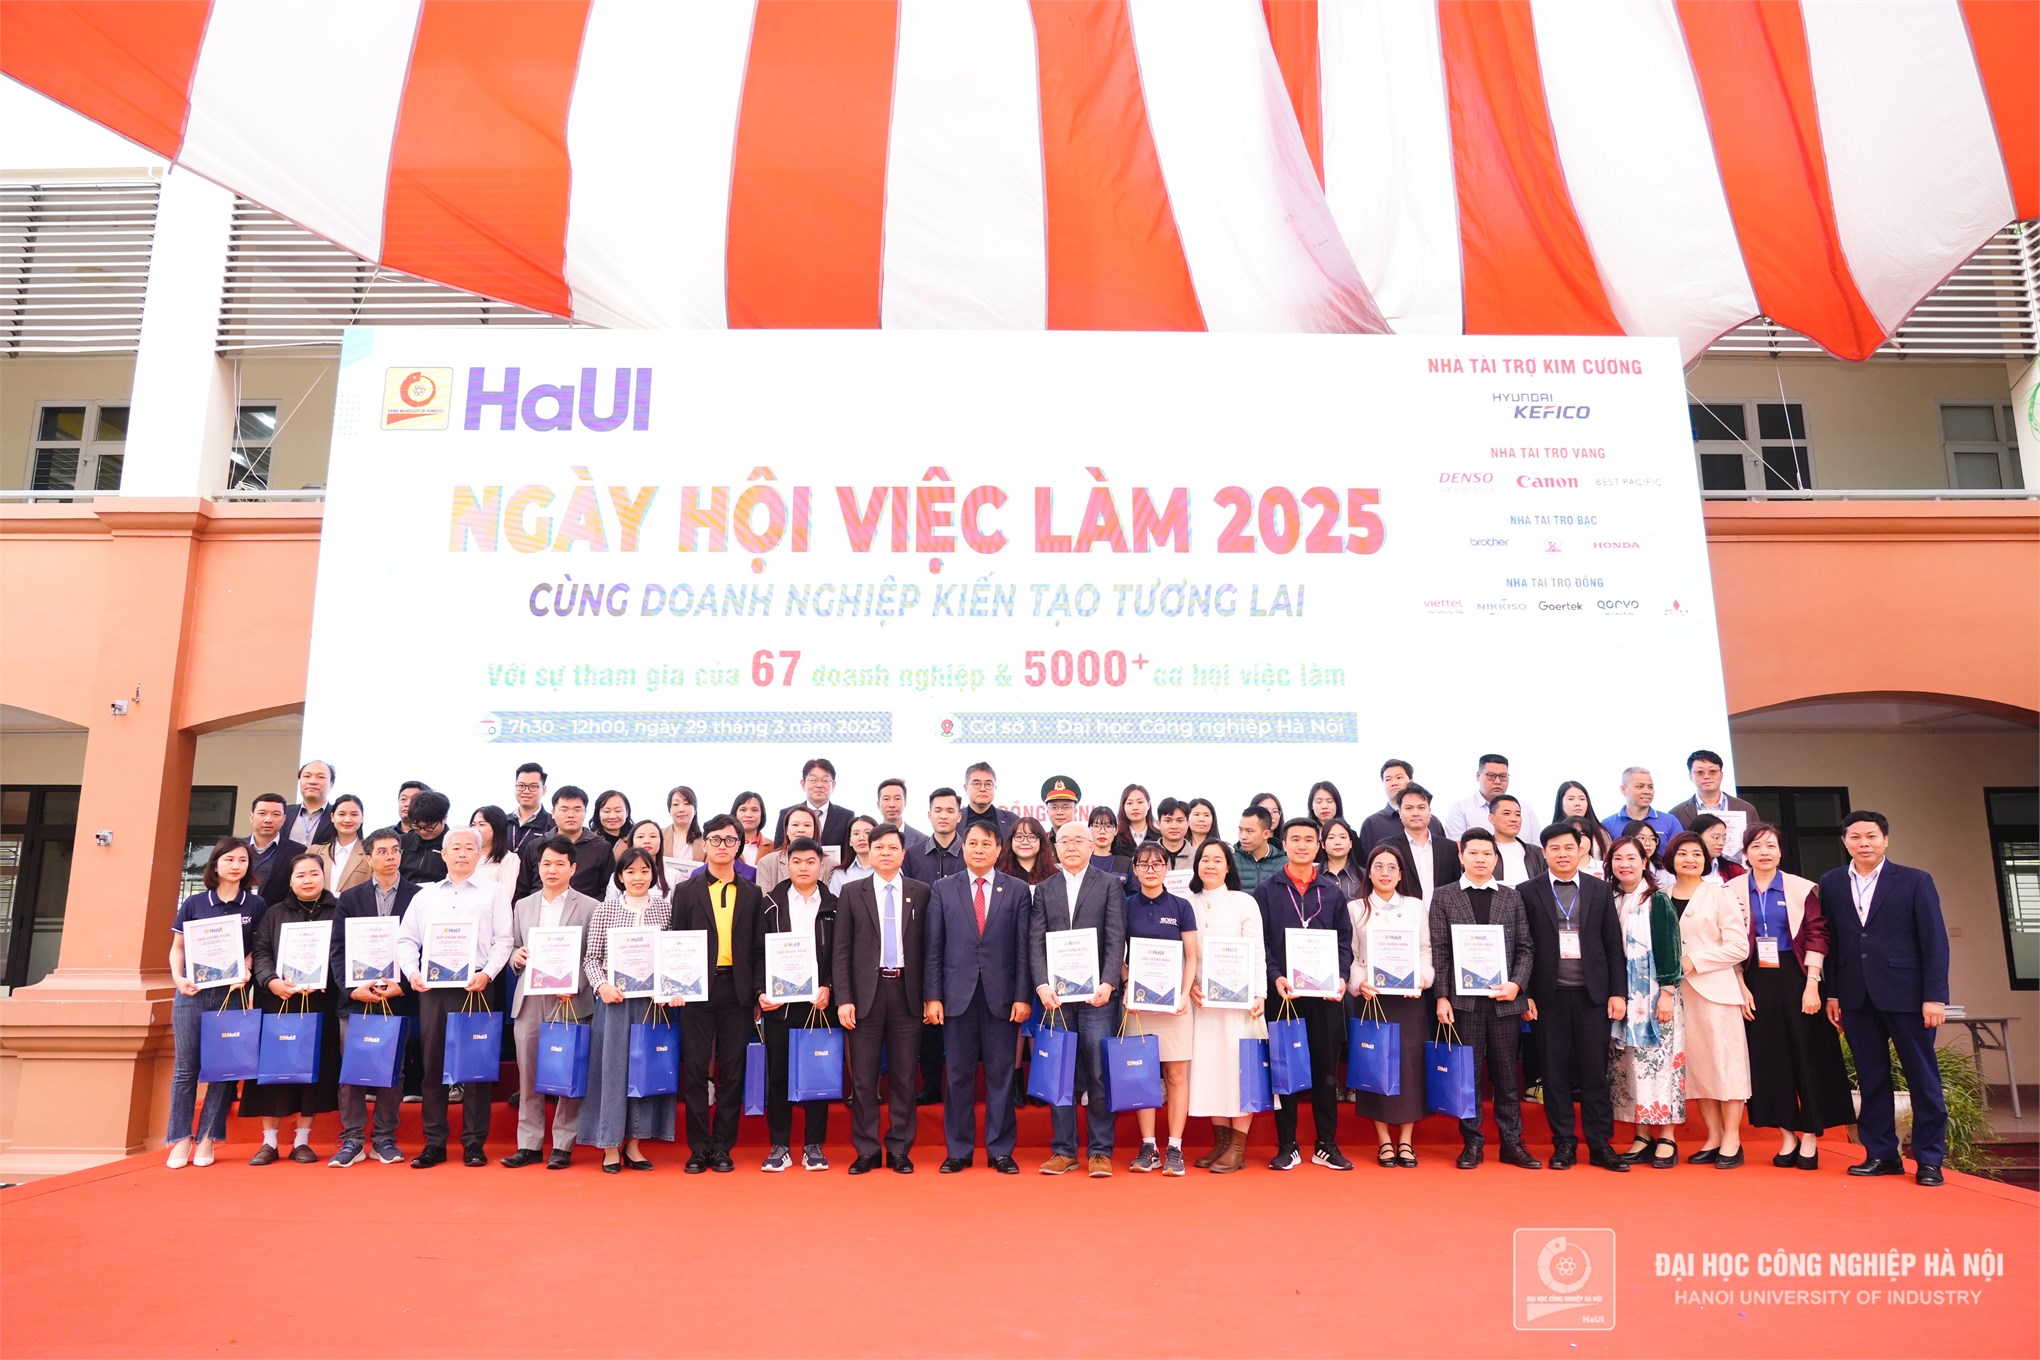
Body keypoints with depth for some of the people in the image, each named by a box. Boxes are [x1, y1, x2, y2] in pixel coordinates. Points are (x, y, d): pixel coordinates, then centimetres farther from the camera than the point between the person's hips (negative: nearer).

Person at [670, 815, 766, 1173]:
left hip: (737, 990, 1)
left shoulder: (753, 894, 9)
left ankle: (723, 1147, 13)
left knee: (732, 1070, 3)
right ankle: (699, 1148, 11)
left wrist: (759, 989, -3)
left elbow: (758, 948, 7)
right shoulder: (687, 891, 7)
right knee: (695, 1070, 2)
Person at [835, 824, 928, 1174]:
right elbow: (841, 951, 2)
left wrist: (929, 995, 0)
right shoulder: (852, 893, 5)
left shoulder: (921, 892, 5)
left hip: (906, 991, 0)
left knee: (904, 1076, 5)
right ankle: (866, 1151, 14)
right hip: (867, 992, 0)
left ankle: (899, 1150, 16)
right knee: (863, 1076, 4)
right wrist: (843, 998, -5)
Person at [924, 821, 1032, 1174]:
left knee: (1000, 1074, 5)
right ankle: (959, 1151, 17)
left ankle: (1000, 1150, 16)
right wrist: (932, 997, -2)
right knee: (958, 1075, 6)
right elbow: (933, 948, 4)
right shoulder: (942, 890, 6)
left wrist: (1022, 996, -4)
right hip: (957, 995, 0)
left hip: (1002, 996, 0)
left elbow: (1023, 947, 1)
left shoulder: (1017, 890, 4)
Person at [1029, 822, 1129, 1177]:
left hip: (1095, 994, -2)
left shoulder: (1110, 884, 5)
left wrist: (1107, 983, -15)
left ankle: (1100, 1151, 9)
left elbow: (1116, 939, -3)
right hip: (1055, 995, 2)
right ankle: (1063, 1150, 15)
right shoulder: (1043, 889, 12)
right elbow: (1035, 942, 5)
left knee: (1098, 1075, -1)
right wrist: (1042, 985, -9)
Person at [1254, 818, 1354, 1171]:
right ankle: (1287, 1146, 11)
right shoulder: (1266, 892, 5)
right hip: (1283, 993, -1)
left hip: (1325, 995, 2)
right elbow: (1260, 942, 0)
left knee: (1325, 1069, 5)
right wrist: (1276, 977, -14)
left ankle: (1327, 1145, 15)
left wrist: (1342, 976, -7)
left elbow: (1344, 942, 9)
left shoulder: (1333, 894, 12)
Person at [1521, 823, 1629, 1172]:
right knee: (1555, 1071, 5)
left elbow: (1614, 946, 7)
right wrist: (1524, 994, -4)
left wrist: (1618, 992, 1)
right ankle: (1564, 1144, 14)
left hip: (1593, 994, 1)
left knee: (1595, 1070, 4)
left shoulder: (1600, 891, 6)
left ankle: (1600, 1145, 13)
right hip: (1549, 995, -1)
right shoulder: (1528, 892, 0)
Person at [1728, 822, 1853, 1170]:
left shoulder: (1802, 889, 1)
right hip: (1755, 981, 1)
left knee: (1807, 1054, 2)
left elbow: (1817, 936, -3)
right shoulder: (1732, 891, 3)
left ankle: (1809, 1137, 11)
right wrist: (1740, 987, -4)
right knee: (1767, 1057, 3)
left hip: (1794, 978, -1)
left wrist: (1812, 984, -11)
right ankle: (1787, 1135, 13)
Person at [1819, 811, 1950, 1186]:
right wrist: (1831, 993, 3)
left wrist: (1934, 996, -9)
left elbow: (1935, 942, -3)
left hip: (1906, 995, -2)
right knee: (1871, 1079, 8)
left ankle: (1929, 1159, 14)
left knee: (1923, 1077, 4)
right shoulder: (1831, 883, 8)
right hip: (1856, 997, 3)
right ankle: (1881, 1154, 15)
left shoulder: (1915, 881, 0)